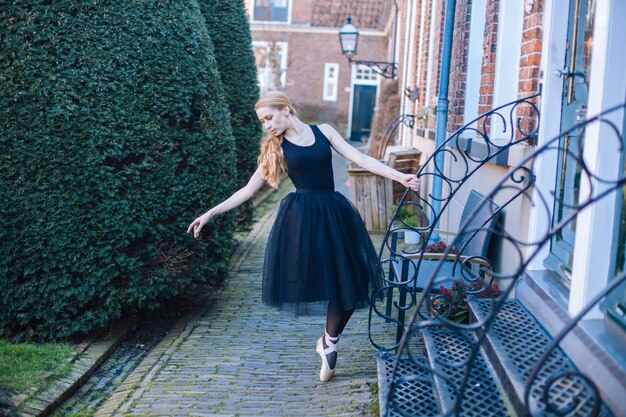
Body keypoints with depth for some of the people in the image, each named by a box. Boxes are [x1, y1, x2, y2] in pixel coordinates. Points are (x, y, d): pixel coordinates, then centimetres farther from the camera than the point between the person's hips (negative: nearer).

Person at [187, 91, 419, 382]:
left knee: (348, 283, -2)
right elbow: (248, 189, 8)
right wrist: (211, 213, 3)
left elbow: (360, 159, 2)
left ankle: (329, 342, 15)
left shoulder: (323, 131, 8)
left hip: (333, 214, 2)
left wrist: (400, 177, -8)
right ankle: (329, 343, 8)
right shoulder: (276, 149, 6)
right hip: (301, 217, -1)